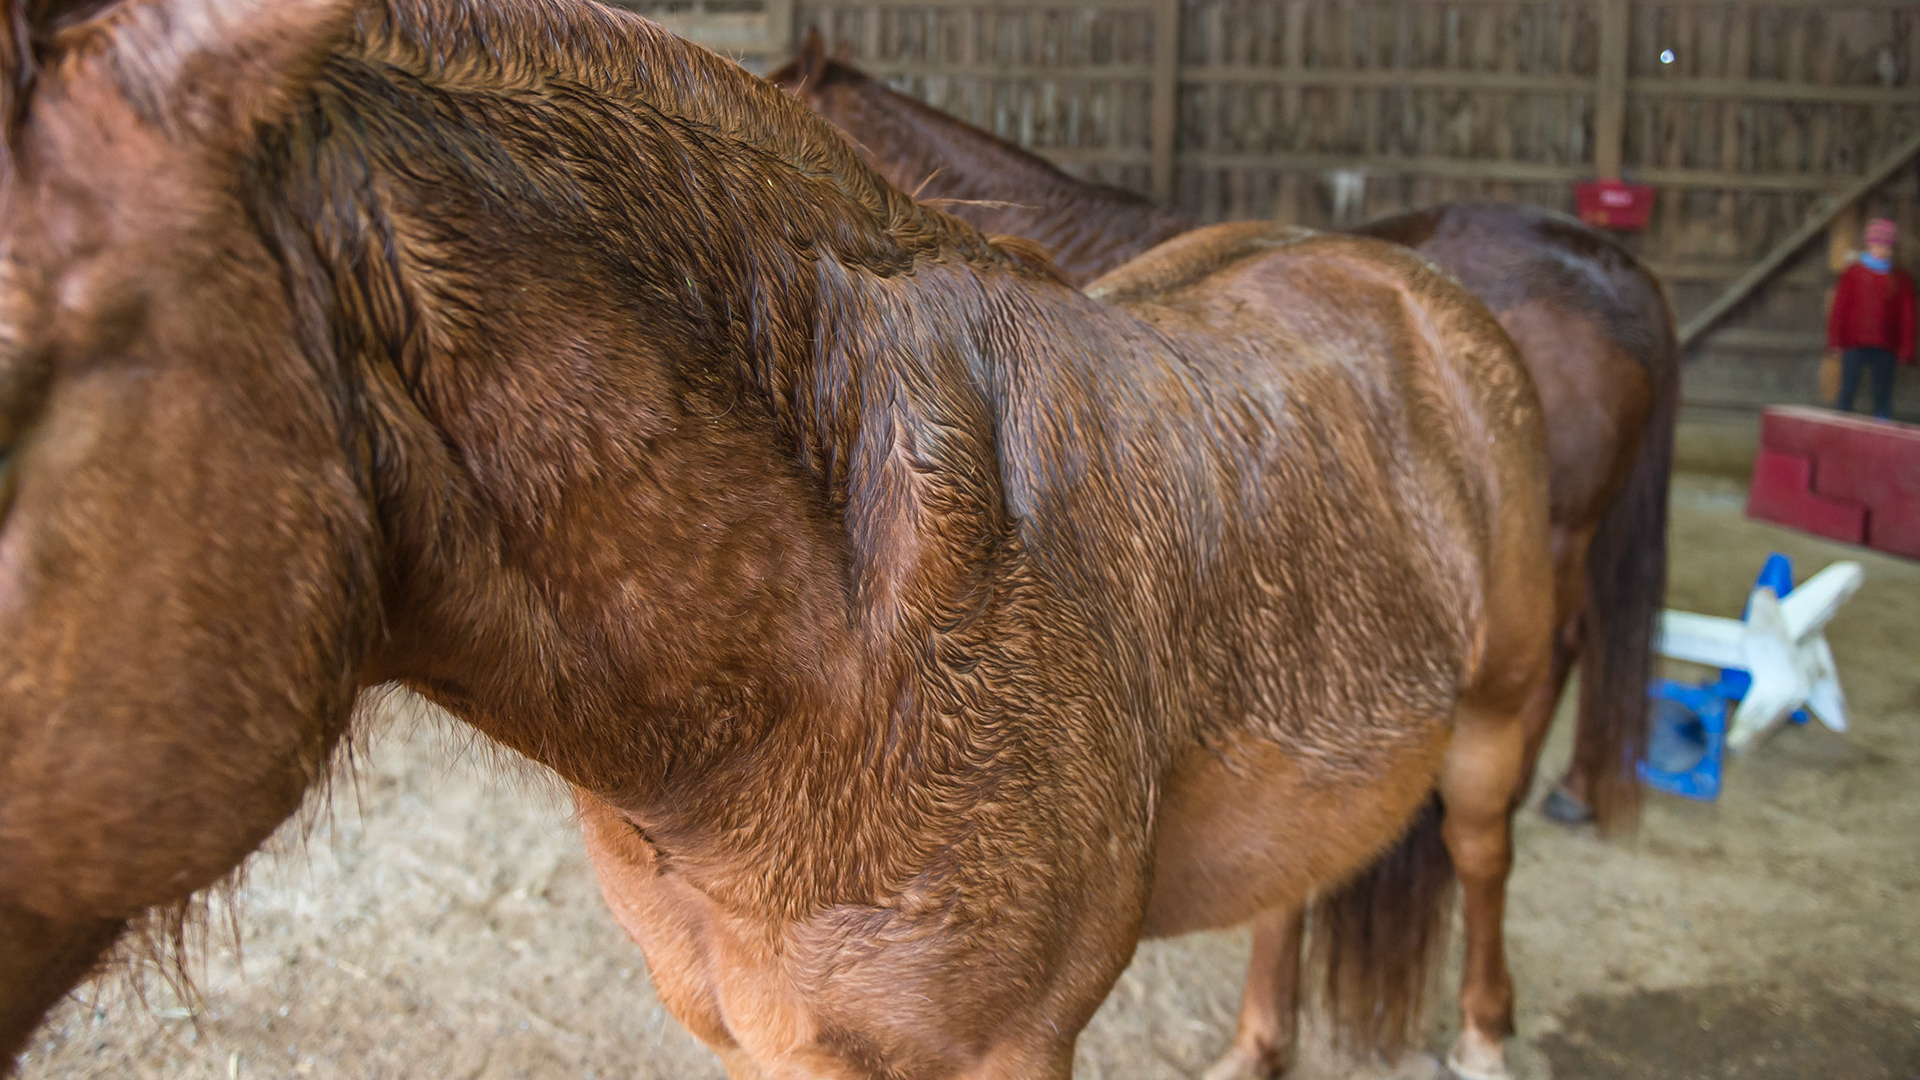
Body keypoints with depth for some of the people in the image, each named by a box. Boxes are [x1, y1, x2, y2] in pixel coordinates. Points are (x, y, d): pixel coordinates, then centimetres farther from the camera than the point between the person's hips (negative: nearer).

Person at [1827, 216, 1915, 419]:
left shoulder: (1901, 279, 9)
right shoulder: (1853, 273, 5)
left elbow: (1907, 316, 9)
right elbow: (1839, 307, 4)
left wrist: (1906, 349, 5)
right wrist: (1835, 340, -3)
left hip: (1886, 348, 2)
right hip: (1854, 343, -2)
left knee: (1883, 393, 3)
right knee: (1848, 390, -2)